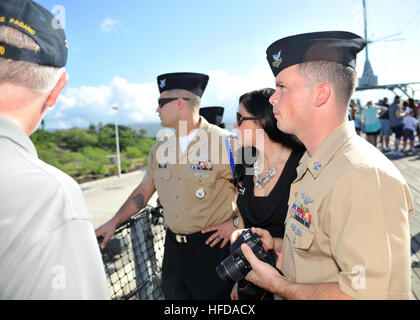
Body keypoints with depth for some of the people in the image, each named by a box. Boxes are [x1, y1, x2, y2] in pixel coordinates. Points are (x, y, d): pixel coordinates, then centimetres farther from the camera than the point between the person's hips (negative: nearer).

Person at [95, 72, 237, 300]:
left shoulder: (225, 142, -13)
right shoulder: (160, 149, 6)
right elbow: (144, 190, 14)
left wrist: (236, 223, -14)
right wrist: (113, 223, 12)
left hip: (212, 248, -5)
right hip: (173, 247, 6)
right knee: (172, 293, 18)